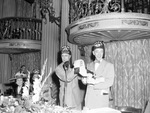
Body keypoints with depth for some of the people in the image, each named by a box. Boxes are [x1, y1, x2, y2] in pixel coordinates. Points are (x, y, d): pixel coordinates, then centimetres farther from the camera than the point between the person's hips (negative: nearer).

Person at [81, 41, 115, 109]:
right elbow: (84, 80, 5)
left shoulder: (109, 65, 3)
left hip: (102, 98, -3)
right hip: (89, 98, 3)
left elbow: (109, 82, -6)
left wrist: (94, 83, -12)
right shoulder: (89, 65, 15)